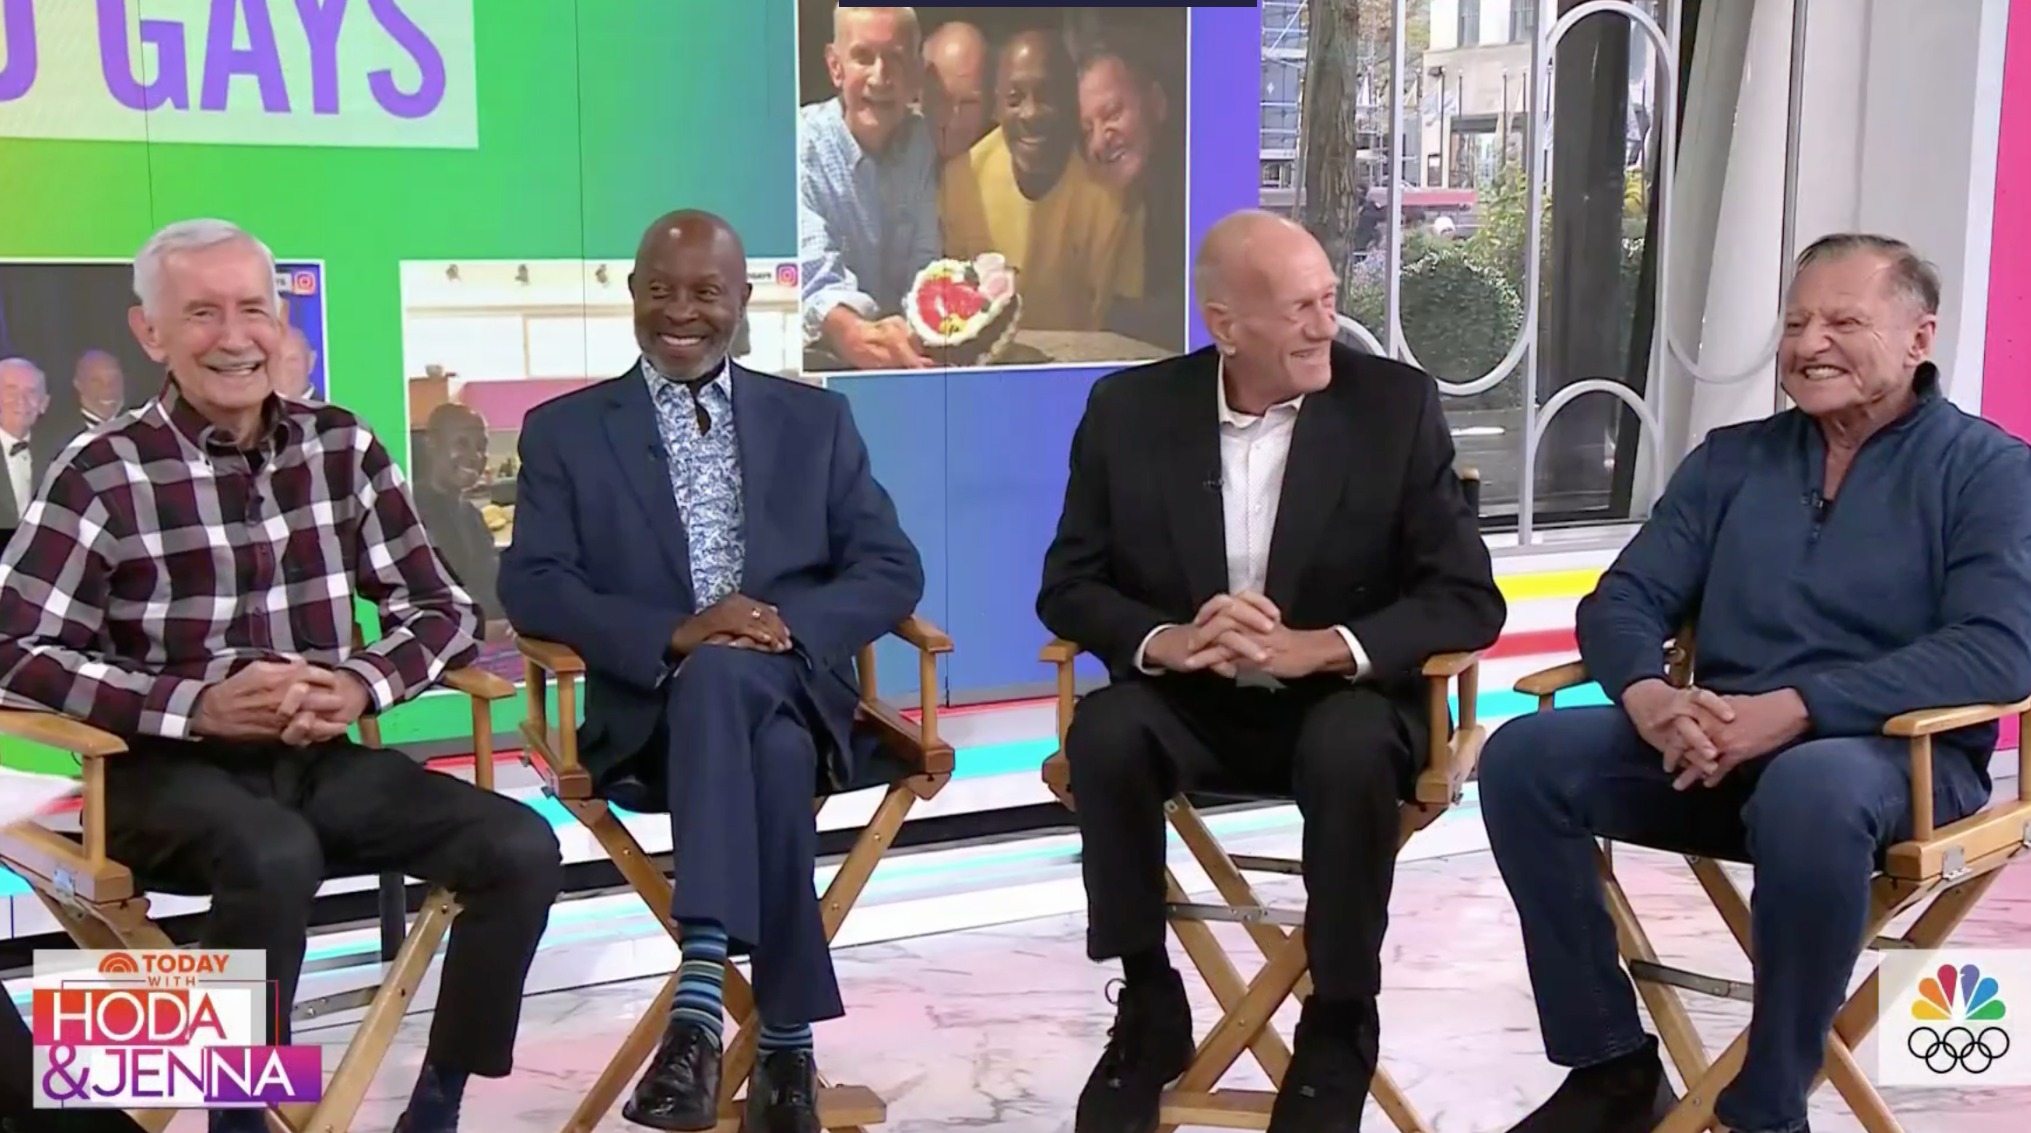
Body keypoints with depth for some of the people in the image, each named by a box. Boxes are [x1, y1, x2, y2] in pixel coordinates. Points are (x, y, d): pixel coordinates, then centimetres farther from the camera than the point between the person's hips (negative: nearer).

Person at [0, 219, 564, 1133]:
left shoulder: (343, 449, 6)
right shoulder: (103, 475, -5)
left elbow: (440, 609, 8)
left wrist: (362, 685, -13)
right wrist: (198, 706, -22)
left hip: (322, 759, 4)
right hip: (172, 769, -4)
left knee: (522, 849, -17)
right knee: (277, 858, -37)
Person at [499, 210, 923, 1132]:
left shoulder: (815, 420, 15)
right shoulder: (564, 431, 12)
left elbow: (891, 570, 7)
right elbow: (532, 587, -1)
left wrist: (792, 625, -14)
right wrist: (674, 635, -18)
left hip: (792, 693, 1)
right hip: (651, 711, -1)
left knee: (725, 680, -36)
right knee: (756, 742, -35)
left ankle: (702, 999, -39)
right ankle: (786, 1037, -31)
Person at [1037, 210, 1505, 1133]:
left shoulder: (1397, 406, -7)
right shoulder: (1129, 409, -2)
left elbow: (1468, 599, -11)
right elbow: (1069, 586, -1)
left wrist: (1317, 648, -27)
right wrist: (1168, 640, -23)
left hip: (1341, 699, -1)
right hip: (1188, 702, 2)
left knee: (1351, 751, -34)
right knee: (1105, 733, -29)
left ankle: (1339, 1025, -13)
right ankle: (1149, 1007, -9)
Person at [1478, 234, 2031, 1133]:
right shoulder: (1730, 459, 15)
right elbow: (1623, 601, 8)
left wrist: (1794, 709, -25)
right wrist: (1648, 696, -18)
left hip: (1902, 757, -4)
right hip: (1717, 752, 5)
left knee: (1808, 788, -40)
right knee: (1524, 756, -19)